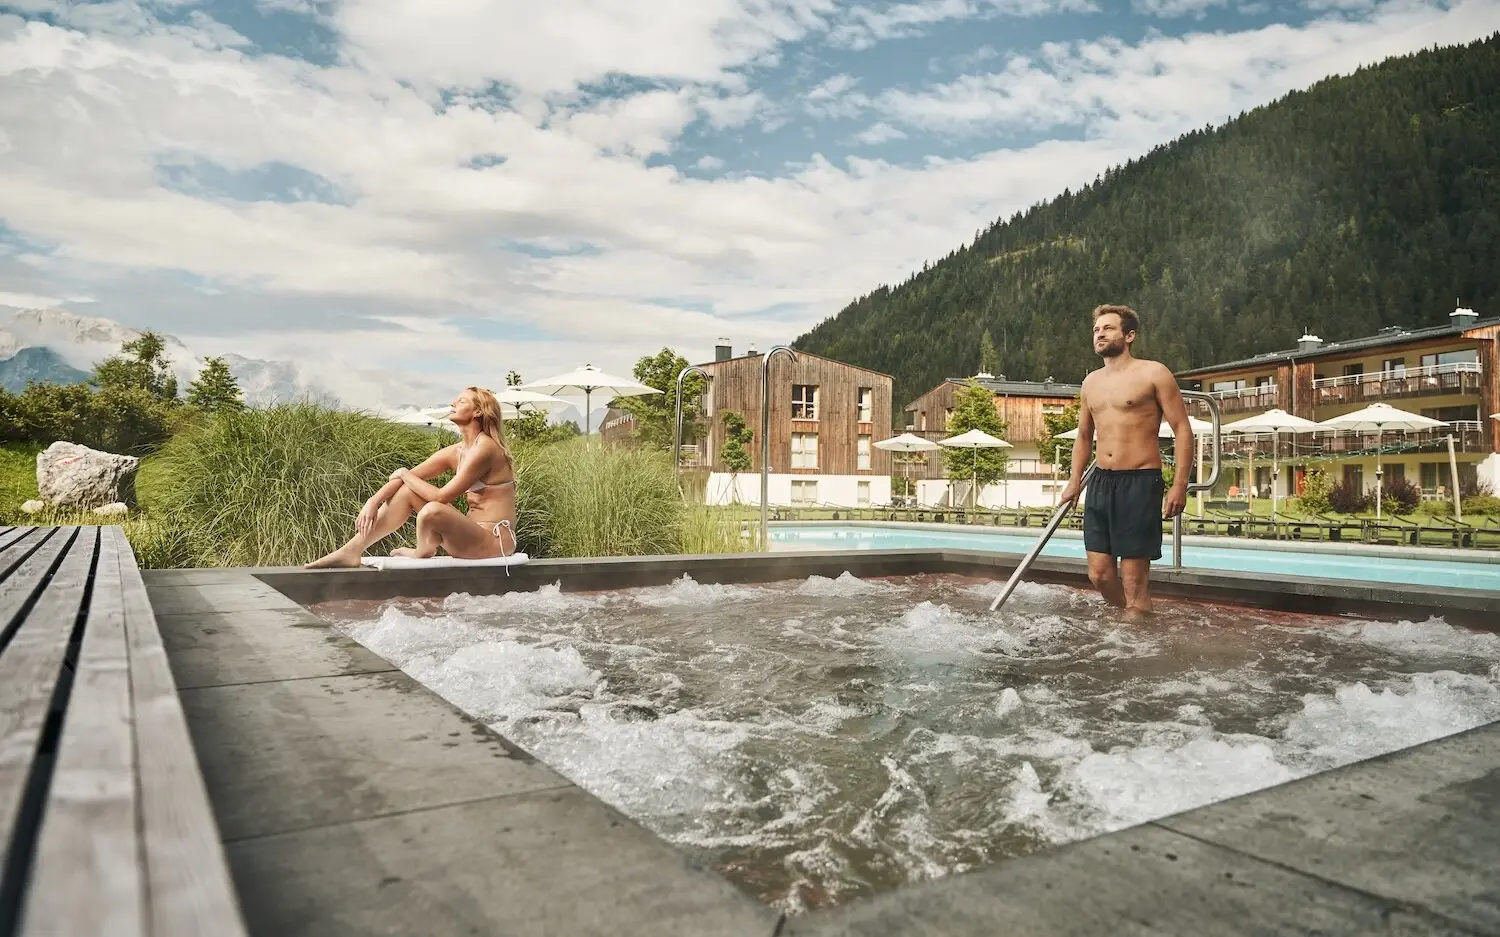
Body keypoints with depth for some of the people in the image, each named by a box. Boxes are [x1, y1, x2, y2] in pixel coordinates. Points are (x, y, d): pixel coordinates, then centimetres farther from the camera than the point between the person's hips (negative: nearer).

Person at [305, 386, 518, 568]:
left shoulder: (485, 448, -16)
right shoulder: (455, 452, 11)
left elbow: (442, 497, -18)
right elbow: (402, 477, 10)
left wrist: (404, 474, -4)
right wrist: (373, 501, -6)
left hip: (496, 540, -9)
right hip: (471, 533, 9)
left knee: (432, 511, -33)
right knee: (406, 490, 7)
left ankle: (423, 554, 2)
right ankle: (351, 551, 6)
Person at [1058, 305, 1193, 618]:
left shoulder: (1153, 373, -3)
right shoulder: (1091, 382, 15)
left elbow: (1183, 429, -6)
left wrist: (1179, 485, -14)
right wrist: (1075, 481, 15)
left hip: (1140, 482, -6)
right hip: (1100, 482, 6)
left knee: (1134, 579, -6)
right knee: (1099, 574, 6)